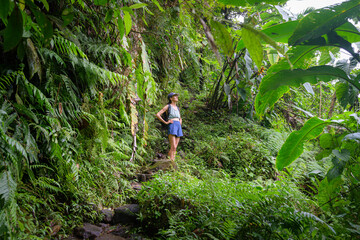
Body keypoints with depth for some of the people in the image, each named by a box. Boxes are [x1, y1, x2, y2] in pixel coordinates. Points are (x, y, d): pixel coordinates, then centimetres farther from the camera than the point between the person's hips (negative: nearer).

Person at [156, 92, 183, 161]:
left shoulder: (177, 108, 23)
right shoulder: (168, 106, 4)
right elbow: (158, 115, -5)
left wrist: (180, 124, 16)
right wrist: (166, 122, -8)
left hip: (178, 127, 7)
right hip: (171, 126, -7)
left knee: (175, 148, 2)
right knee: (173, 147, -16)